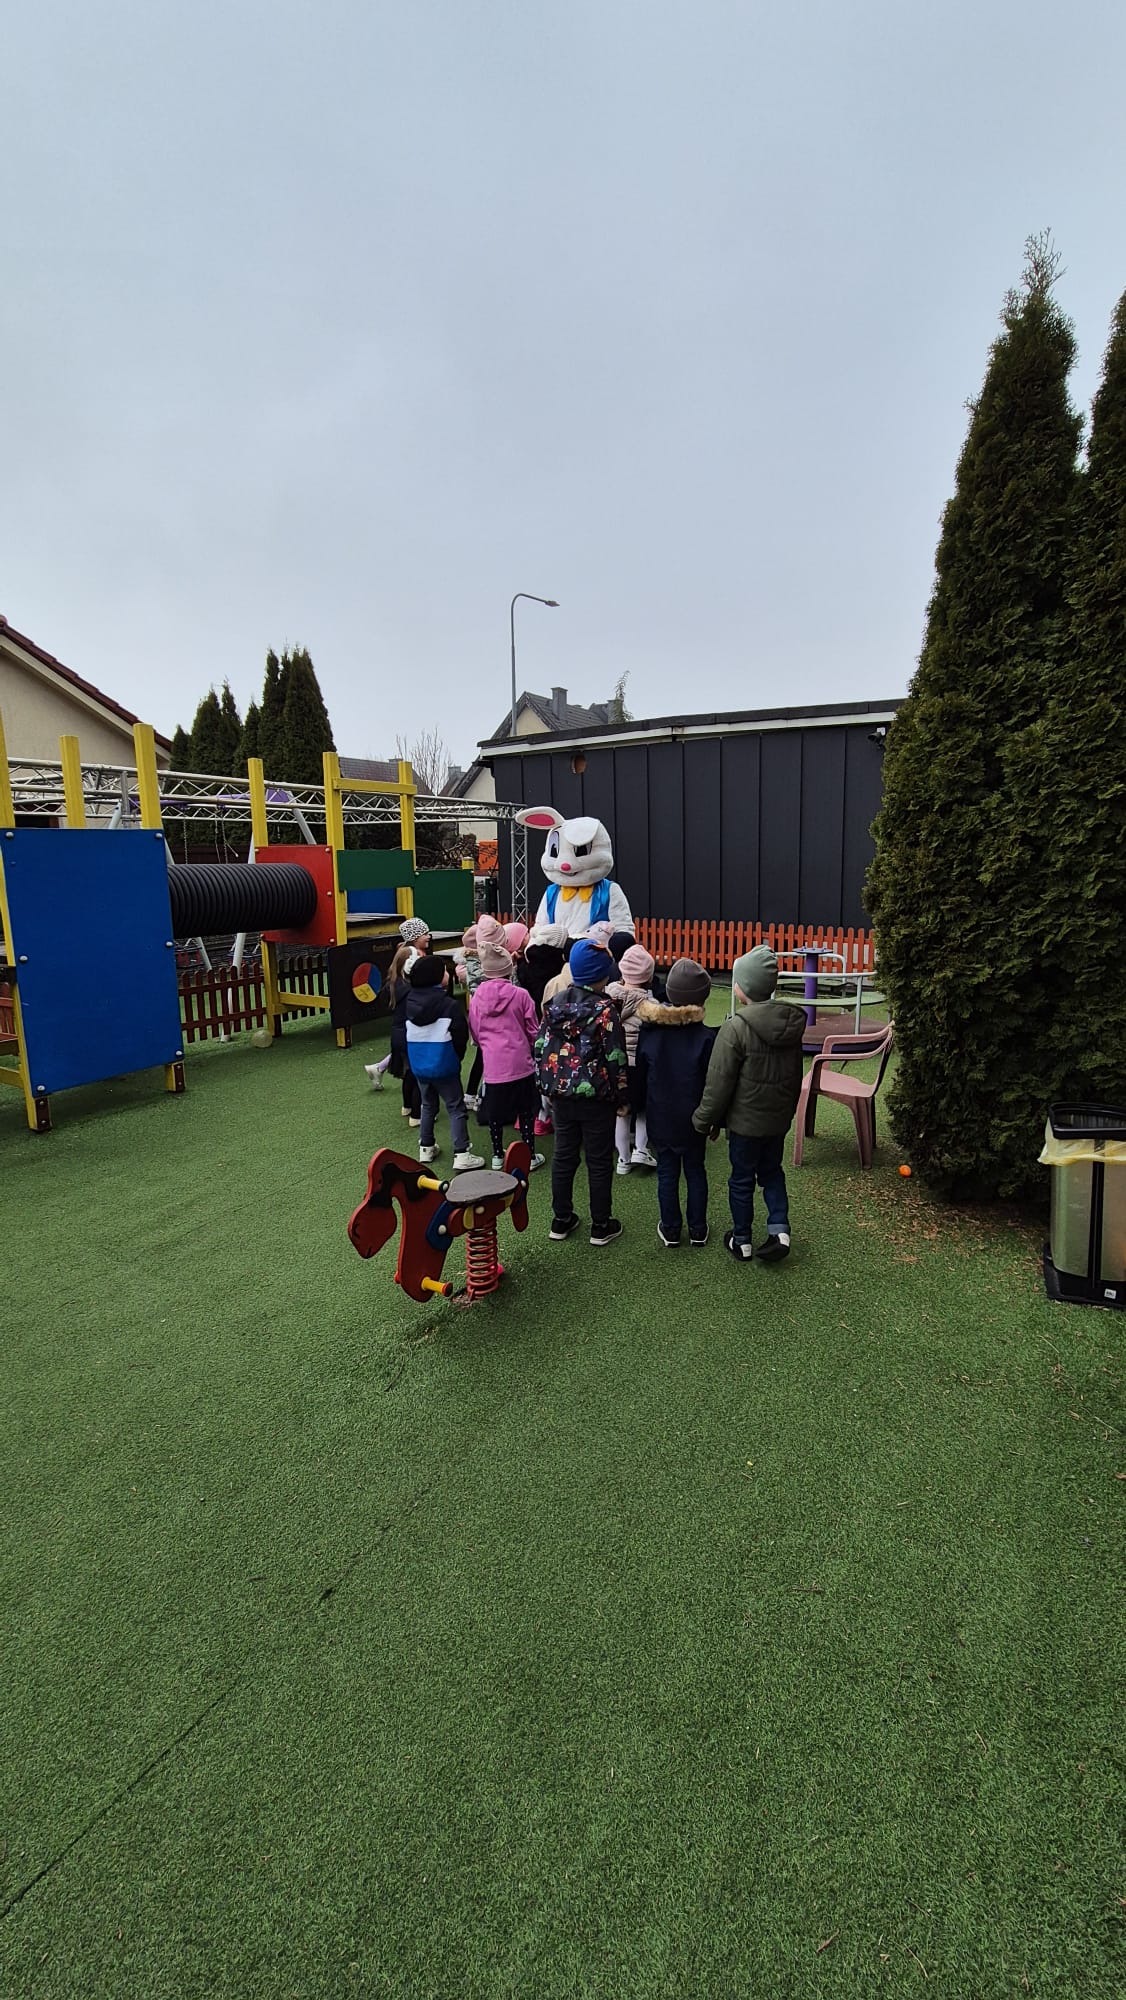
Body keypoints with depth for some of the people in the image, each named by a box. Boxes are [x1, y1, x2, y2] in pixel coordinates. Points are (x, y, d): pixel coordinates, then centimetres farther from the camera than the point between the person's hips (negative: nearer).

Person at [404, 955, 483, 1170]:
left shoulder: (410, 1000, 0)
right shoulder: (450, 1006, -18)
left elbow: (410, 1035, 8)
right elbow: (461, 1036, -12)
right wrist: (456, 1057, 6)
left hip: (418, 1065, 6)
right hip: (443, 1065, -6)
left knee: (428, 1105, 22)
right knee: (456, 1109, 1)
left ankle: (426, 1147, 29)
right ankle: (461, 1154, -4)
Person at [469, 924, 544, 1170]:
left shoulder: (477, 997, -1)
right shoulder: (520, 995, -10)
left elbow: (474, 1031, 9)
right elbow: (533, 1030, -2)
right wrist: (531, 1048, 19)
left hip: (492, 1062, 2)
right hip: (520, 1060, -2)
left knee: (494, 1108, 16)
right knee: (526, 1108, 12)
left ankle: (498, 1155, 26)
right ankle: (530, 1156, 19)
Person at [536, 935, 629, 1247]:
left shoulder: (554, 1004, 1)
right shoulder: (605, 1009, -15)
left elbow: (541, 1049, 4)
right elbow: (615, 1058, -14)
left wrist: (547, 1087, 14)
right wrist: (622, 1098, -2)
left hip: (561, 1095, 5)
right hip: (596, 1097, -5)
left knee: (564, 1157, 16)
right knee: (599, 1161, 8)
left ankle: (561, 1221, 26)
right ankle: (601, 1226, 18)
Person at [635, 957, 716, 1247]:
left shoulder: (647, 1030, -10)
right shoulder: (706, 1037, -18)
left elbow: (640, 1076, 0)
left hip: (660, 1117, 1)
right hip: (693, 1118, -1)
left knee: (667, 1173, 14)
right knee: (695, 1171, 16)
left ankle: (670, 1230, 25)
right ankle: (698, 1231, 27)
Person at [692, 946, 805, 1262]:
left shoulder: (736, 1028, -23)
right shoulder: (792, 1022, -2)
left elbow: (719, 1083, -18)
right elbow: (795, 1075, 10)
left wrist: (704, 1119, -5)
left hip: (746, 1121, -5)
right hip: (779, 1118, 6)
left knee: (742, 1179, 11)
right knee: (772, 1171, 23)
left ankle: (741, 1241, 25)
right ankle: (779, 1229, 13)